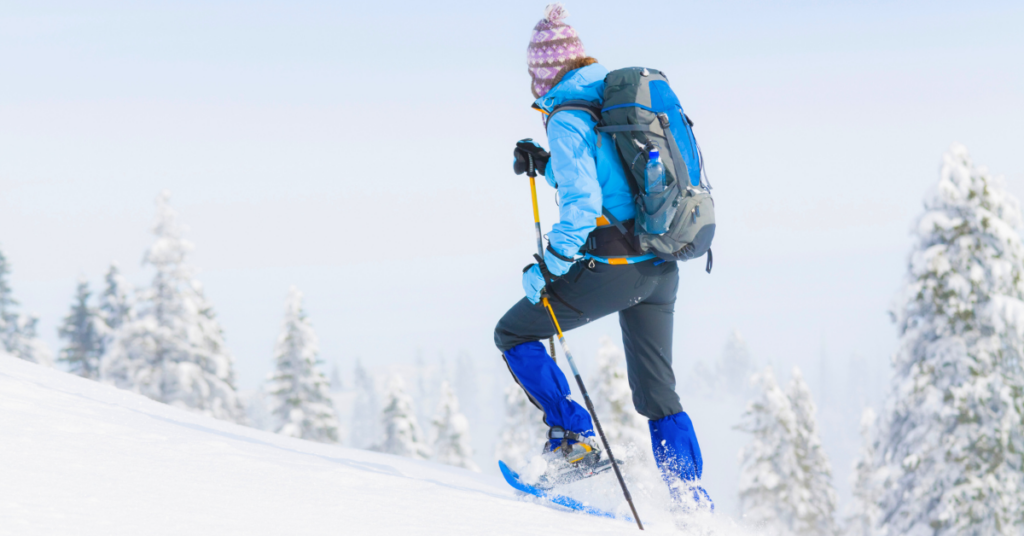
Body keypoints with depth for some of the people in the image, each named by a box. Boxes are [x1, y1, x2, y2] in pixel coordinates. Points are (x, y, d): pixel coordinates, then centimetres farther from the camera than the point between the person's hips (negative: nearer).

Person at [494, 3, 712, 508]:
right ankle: (693, 501, 12)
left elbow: (581, 207, -21)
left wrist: (546, 268, -12)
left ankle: (573, 436, 3)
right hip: (662, 270, 8)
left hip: (611, 268, -8)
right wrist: (546, 164, 25)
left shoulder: (566, 119, -12)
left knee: (514, 334, 11)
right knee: (658, 394, 16)